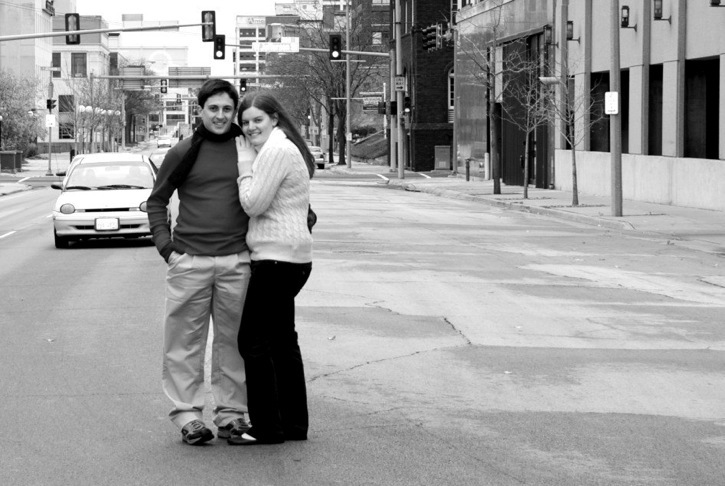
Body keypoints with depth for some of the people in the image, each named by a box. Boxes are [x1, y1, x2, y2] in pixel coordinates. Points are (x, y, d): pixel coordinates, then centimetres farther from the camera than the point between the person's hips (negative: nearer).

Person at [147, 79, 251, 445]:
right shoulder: (183, 152, 3)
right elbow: (157, 200, 9)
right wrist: (165, 244, -1)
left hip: (236, 261, 1)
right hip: (189, 261, -1)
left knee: (232, 339, 6)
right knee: (185, 340, 1)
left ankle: (231, 411, 15)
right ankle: (187, 412, 8)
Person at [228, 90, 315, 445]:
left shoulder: (276, 151, -14)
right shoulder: (285, 148, 19)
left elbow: (253, 203, -16)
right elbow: (260, 205, 19)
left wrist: (245, 163, -6)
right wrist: (248, 161, 9)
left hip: (277, 257, -11)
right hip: (291, 257, 11)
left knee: (253, 340, -6)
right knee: (282, 340, 16)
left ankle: (266, 427, -2)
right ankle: (294, 424, 22)